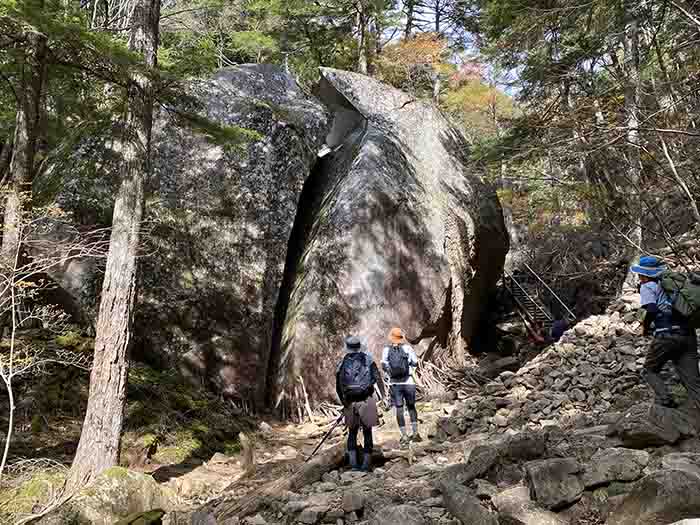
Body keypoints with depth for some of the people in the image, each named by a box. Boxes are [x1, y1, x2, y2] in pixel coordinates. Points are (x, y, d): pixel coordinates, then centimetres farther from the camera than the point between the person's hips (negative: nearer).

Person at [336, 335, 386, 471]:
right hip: (367, 401, -1)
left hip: (350, 402, 1)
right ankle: (366, 464, 10)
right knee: (367, 432, 10)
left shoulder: (343, 364, 5)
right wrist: (384, 396, -6)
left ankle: (353, 463, 9)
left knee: (352, 432, 16)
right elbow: (377, 378, -7)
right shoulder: (368, 359, 2)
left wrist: (344, 403, 18)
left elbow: (338, 387, 5)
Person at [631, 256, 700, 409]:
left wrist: (645, 328, 2)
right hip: (688, 336, 6)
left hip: (666, 337, -6)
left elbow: (651, 310, -15)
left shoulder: (647, 287, 1)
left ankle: (665, 400, -1)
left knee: (649, 370, 17)